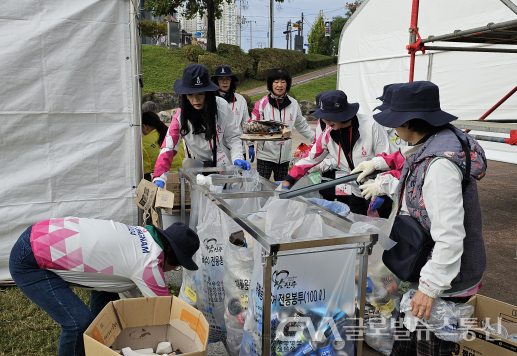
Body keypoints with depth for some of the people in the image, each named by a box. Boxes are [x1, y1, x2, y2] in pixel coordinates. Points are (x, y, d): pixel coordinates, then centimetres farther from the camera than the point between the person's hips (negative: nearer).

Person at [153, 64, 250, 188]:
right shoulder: (181, 116, -13)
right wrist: (159, 178, -30)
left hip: (223, 165, 1)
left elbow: (232, 137, 0)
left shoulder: (221, 106, -10)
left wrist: (238, 158, -17)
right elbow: (168, 148, -19)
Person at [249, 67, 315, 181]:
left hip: (284, 156, 3)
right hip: (265, 155, -3)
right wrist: (251, 145, -14)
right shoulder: (262, 103, -5)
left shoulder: (293, 104, 5)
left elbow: (302, 126, 16)